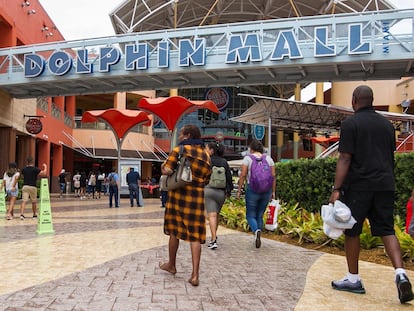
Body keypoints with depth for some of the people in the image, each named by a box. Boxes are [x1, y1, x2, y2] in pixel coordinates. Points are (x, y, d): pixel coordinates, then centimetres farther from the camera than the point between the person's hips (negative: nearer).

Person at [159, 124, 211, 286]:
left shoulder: (179, 150, -5)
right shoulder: (206, 155, 9)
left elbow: (167, 171, -12)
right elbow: (206, 179, 12)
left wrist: (162, 167, 8)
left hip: (178, 194, -2)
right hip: (197, 197, 2)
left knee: (174, 231, 15)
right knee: (195, 235, 2)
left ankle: (171, 265, 31)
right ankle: (195, 275, -2)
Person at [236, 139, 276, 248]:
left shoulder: (248, 158, -2)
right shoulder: (268, 158, 8)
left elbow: (243, 175, -7)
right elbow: (273, 176, 5)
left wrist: (239, 190, 0)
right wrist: (273, 191, 10)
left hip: (252, 189, -4)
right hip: (266, 190, 4)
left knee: (250, 215, 6)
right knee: (260, 215, 16)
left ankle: (256, 231, -23)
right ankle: (258, 239, 15)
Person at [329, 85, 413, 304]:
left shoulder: (350, 123, -6)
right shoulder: (386, 124, 13)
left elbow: (345, 159, -13)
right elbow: (391, 156, 19)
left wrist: (337, 189, -14)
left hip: (359, 185, -5)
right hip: (385, 185, 5)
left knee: (352, 231, 7)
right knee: (387, 230, 7)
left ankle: (353, 279, 15)